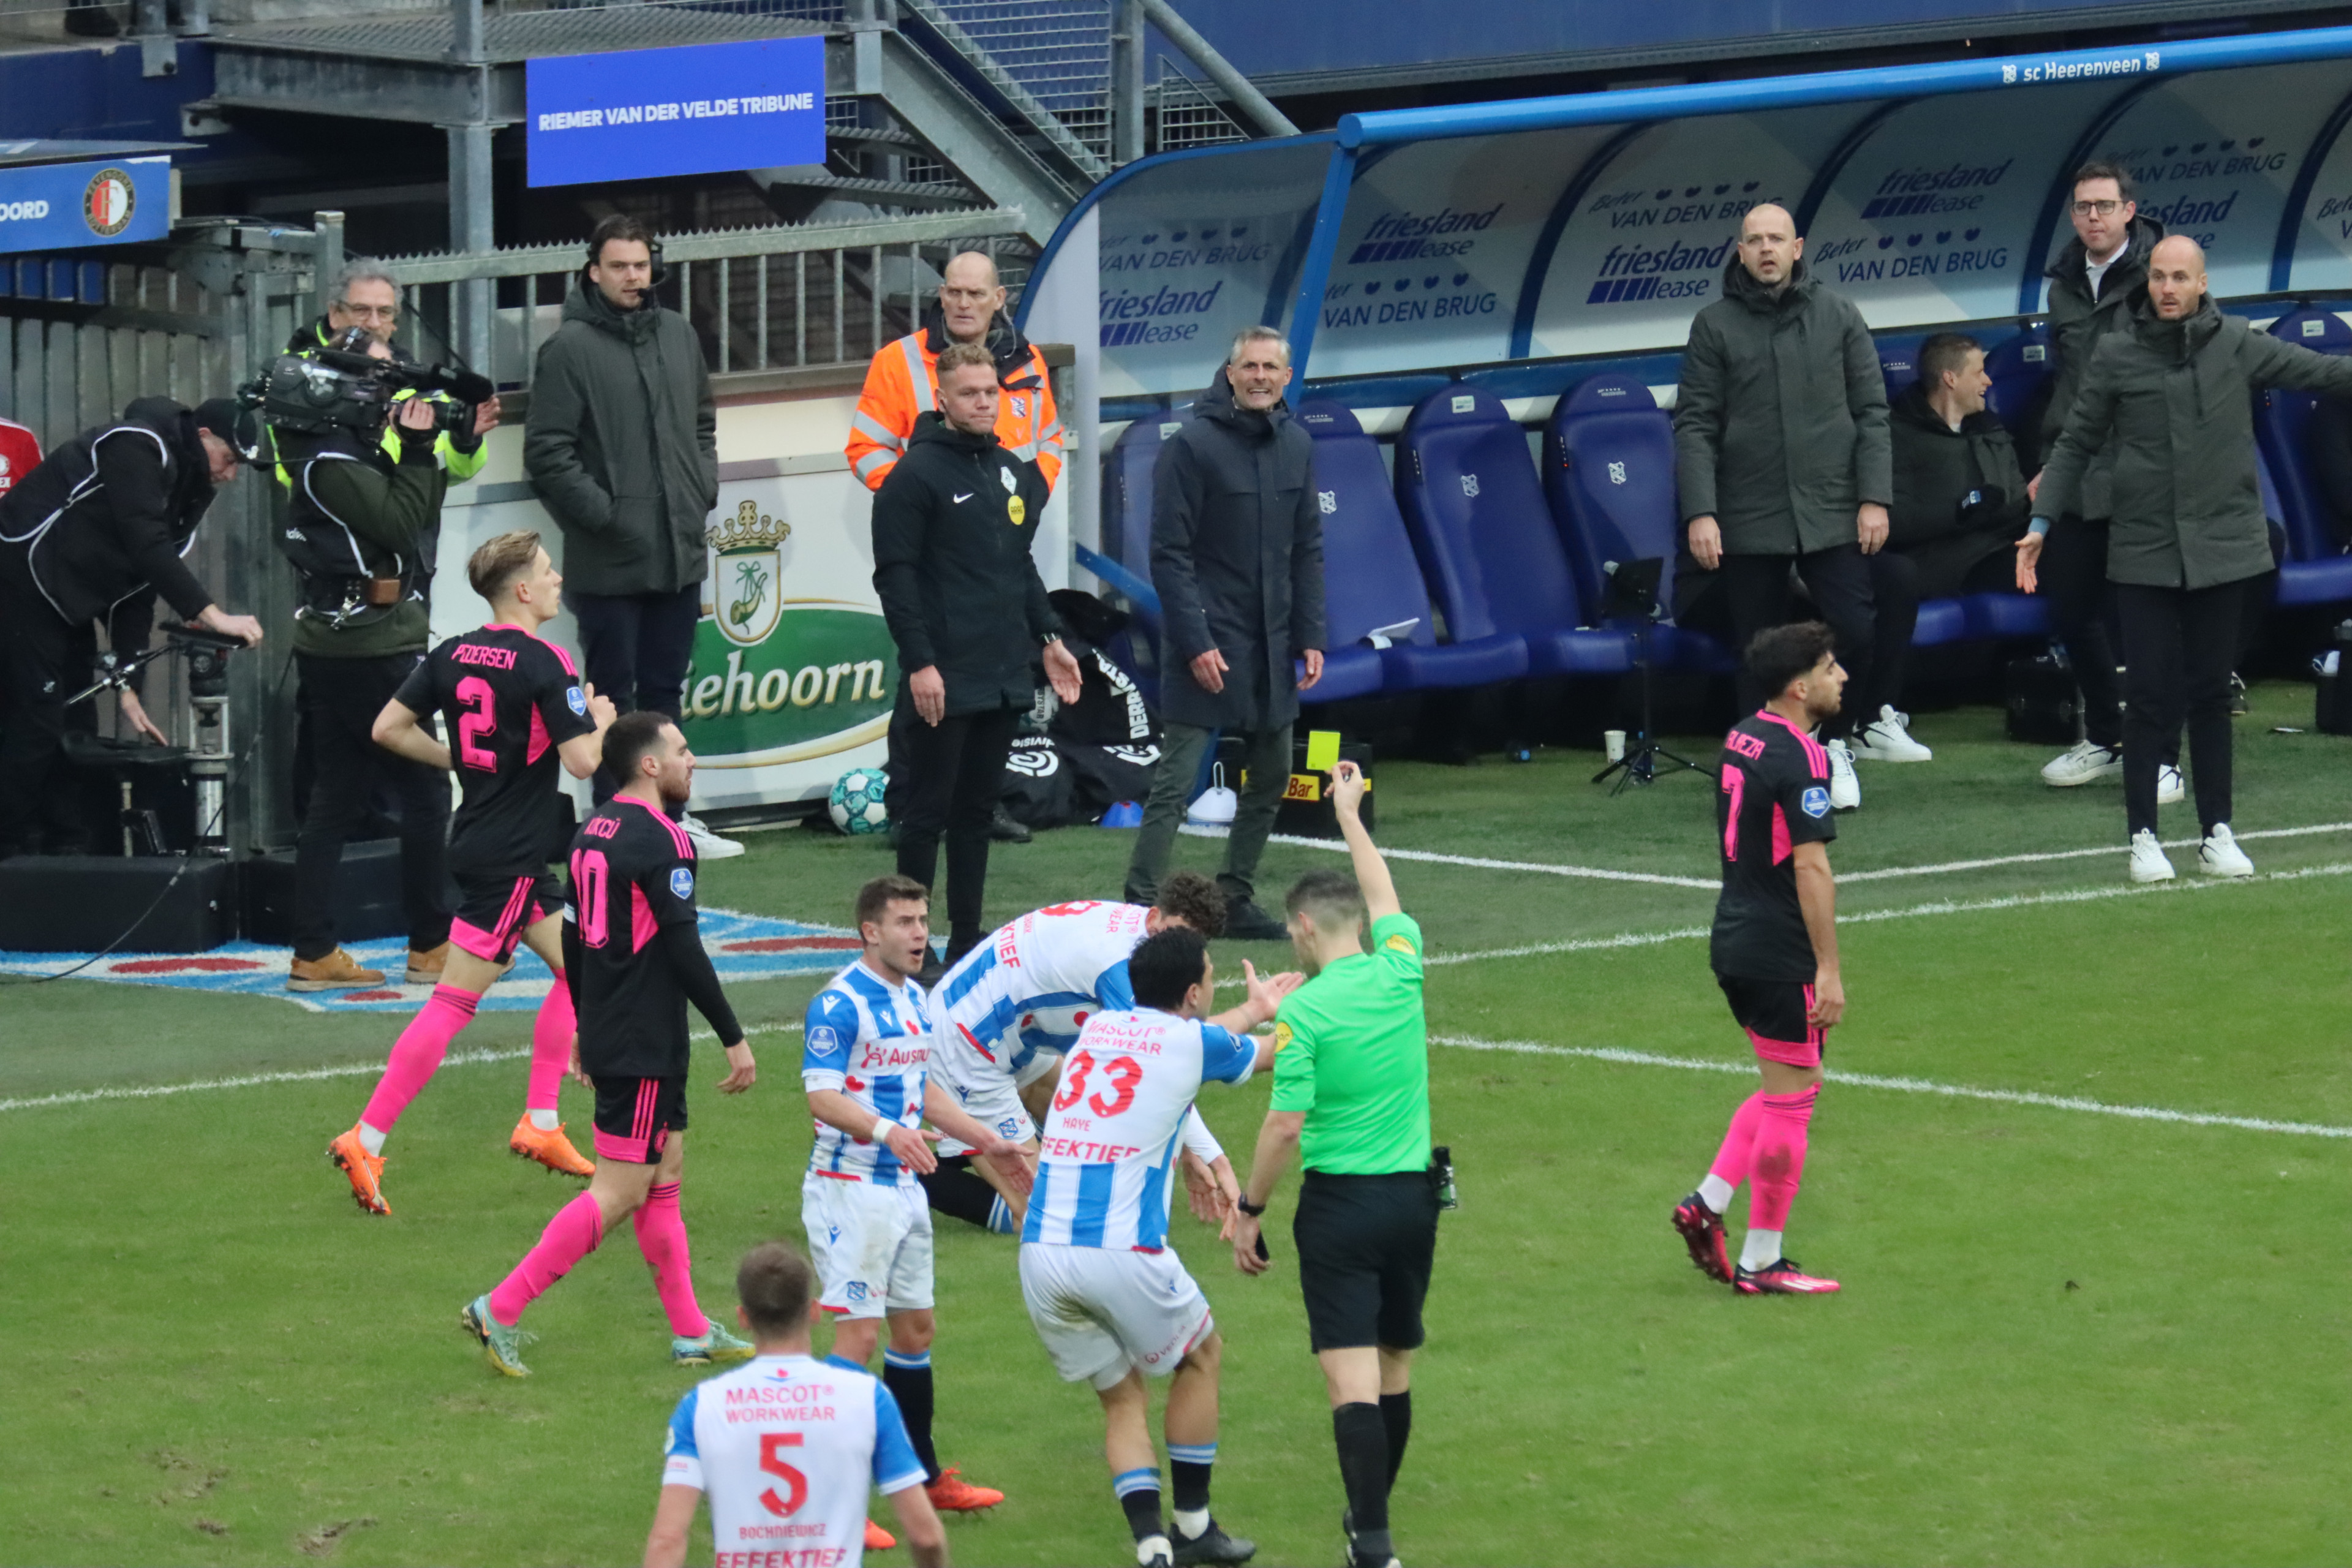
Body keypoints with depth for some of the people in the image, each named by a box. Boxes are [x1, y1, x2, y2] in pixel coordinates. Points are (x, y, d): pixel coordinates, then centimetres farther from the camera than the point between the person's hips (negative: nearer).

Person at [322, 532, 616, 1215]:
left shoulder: (454, 654, 5)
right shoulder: (543, 664, -16)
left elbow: (389, 729, 5)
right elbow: (582, 760, -20)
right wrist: (601, 723, 1)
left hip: (481, 842, 9)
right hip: (508, 857, -9)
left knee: (576, 967, 18)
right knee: (454, 1002, -7)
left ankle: (540, 1125, 20)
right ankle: (365, 1140, -9)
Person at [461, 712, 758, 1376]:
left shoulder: (592, 831, 10)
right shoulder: (661, 841, -17)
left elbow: (572, 938, 17)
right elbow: (685, 952, -19)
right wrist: (735, 1039, -14)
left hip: (607, 1037, 10)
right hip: (646, 1045, -10)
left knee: (665, 1172, 15)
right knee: (618, 1192, -6)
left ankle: (690, 1331, 19)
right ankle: (500, 1310, -8)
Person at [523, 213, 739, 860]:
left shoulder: (678, 336, 10)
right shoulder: (570, 349, -9)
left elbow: (703, 424, 21)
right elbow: (547, 453, -12)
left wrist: (702, 491, 7)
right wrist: (602, 513, -16)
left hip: (680, 553, 6)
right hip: (609, 561, -6)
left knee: (665, 691, 15)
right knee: (612, 697, 2)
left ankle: (668, 814, 23)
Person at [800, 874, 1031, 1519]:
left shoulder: (914, 999, 13)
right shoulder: (840, 1004, -16)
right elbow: (822, 1096, -25)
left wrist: (987, 1141, 24)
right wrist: (886, 1130, -40)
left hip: (904, 1188, 9)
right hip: (850, 1191, -9)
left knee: (914, 1330, 16)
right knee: (859, 1335, -11)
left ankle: (924, 1477, 28)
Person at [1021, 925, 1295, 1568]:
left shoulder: (1100, 1026, 16)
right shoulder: (1195, 1042, 0)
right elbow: (1279, 1052, 22)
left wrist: (1255, 1010, 54)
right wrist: (1276, 1009, 45)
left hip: (1041, 1247, 5)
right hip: (1121, 1250, -5)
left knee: (1122, 1399, 16)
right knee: (1201, 1356, 21)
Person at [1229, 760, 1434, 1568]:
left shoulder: (1304, 1011, -12)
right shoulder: (1400, 974, 2)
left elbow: (1284, 1127, -14)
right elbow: (1384, 900, 24)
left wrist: (1248, 1211, -2)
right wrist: (1351, 815, 37)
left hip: (1340, 1204, -6)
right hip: (1413, 1198, 6)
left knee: (1353, 1381, -10)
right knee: (1394, 1371, 18)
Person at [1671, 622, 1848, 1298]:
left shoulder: (1742, 738, 9)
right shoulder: (1800, 758, -19)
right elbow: (1810, 867, -22)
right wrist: (1829, 970, -20)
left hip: (1734, 938, 9)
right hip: (1780, 954, -9)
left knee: (1788, 1085, 21)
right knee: (1791, 1101, 1)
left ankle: (1708, 1203, 14)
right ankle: (1761, 1262, 6)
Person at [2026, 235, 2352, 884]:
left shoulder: (2237, 345, 1)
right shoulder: (2116, 357, -1)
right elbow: (2076, 444, 6)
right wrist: (2041, 524, 1)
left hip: (2223, 546, 1)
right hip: (2144, 555, -1)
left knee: (2211, 694, 8)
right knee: (2151, 695, -2)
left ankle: (2217, 832, 14)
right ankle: (2143, 836, 6)